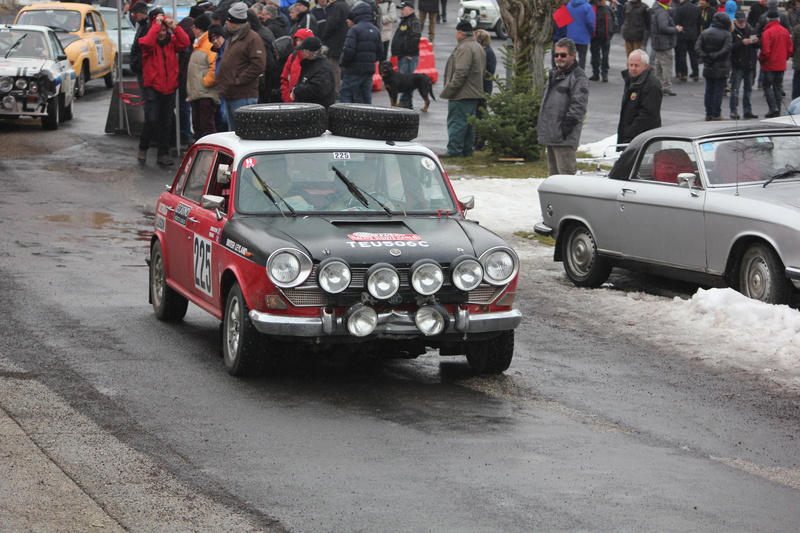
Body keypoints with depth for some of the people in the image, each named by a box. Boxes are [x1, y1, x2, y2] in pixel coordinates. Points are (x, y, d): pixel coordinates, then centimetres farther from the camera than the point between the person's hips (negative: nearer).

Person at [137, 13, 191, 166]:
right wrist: (156, 24, -23)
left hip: (169, 88, 4)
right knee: (151, 120, -15)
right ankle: (143, 148, 6)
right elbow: (147, 43, -28)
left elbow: (185, 42, -12)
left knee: (167, 123, 9)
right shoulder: (149, 42, -4)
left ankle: (163, 153, 19)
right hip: (153, 88, -4)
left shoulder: (171, 41, 5)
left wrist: (174, 26, -18)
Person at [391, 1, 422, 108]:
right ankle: (408, 103, 15)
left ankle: (404, 102, -15)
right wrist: (396, 53, 23)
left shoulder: (414, 22, -11)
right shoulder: (403, 21, 22)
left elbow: (415, 39, -21)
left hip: (409, 57, -11)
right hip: (402, 56, 11)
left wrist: (410, 54, -22)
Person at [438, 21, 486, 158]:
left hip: (462, 95, -10)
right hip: (475, 93, 10)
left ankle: (454, 150, -10)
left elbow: (460, 72, -23)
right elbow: (483, 72, 24)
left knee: (456, 122, -8)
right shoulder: (479, 48, 18)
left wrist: (450, 89, -18)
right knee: (469, 123, 13)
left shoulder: (464, 48, -16)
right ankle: (467, 150, 17)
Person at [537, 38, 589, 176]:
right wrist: (541, 125, 22)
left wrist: (568, 124, -22)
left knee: (565, 171, -13)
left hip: (565, 137, -10)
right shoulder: (553, 75, 21)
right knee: (553, 171, 15)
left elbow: (579, 105, -17)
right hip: (551, 136, 10)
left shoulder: (578, 77, -9)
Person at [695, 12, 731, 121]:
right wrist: (714, 56, -16)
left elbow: (697, 47, -4)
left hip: (708, 68, 5)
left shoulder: (705, 33, 5)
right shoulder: (726, 35, -10)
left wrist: (704, 57, -9)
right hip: (721, 69, -5)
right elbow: (726, 50, -22)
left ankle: (709, 114, 16)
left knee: (709, 90, 13)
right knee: (718, 90, 1)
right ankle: (716, 115, 2)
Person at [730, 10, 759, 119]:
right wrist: (742, 43, -26)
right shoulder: (732, 32, -8)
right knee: (735, 88, -4)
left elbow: (758, 46, 13)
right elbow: (730, 47, -18)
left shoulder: (751, 30, 9)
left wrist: (756, 42, -8)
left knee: (748, 88, 11)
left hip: (750, 64, 6)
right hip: (737, 64, -6)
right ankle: (734, 110, 1)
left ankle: (748, 111, 18)